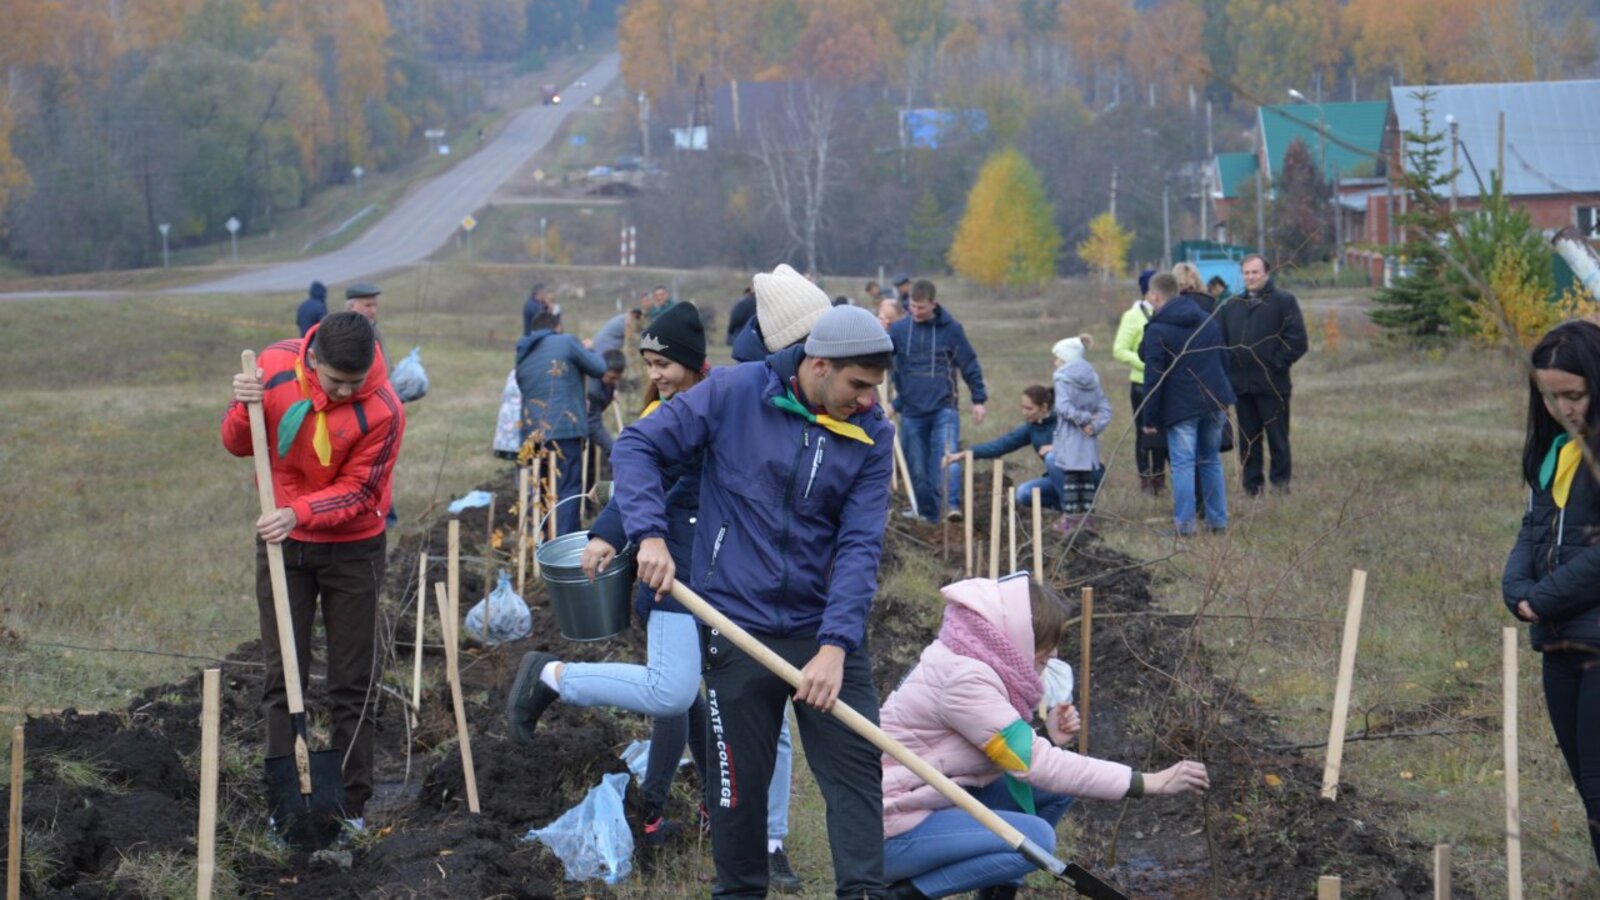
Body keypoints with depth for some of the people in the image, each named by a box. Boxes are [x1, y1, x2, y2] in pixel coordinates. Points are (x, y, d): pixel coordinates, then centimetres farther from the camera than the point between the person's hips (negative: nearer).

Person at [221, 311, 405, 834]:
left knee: (352, 684, 4)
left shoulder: (382, 411, -23)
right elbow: (238, 445, -1)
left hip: (351, 549, -2)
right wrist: (245, 410, -23)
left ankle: (352, 805, 12)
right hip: (281, 543, 3)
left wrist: (299, 513, -31)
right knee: (282, 677, 4)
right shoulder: (275, 367, -14)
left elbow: (358, 492, -16)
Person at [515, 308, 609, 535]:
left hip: (532, 433, 6)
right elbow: (599, 368, 5)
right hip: (564, 429, -6)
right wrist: (589, 350, 24)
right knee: (568, 491, -5)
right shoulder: (566, 342, -2)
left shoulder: (523, 355, 16)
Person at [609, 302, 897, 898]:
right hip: (740, 628, -2)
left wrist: (836, 646, -19)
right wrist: (649, 535, -17)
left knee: (857, 771, -2)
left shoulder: (871, 434, -2)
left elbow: (861, 545, -9)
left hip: (826, 630, 2)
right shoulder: (733, 394, -9)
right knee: (740, 782, 8)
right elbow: (637, 446, -3)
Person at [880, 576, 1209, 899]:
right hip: (890, 832, -9)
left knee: (1055, 786, 4)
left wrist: (1048, 741, -10)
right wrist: (1150, 783, -23)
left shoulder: (968, 661, 6)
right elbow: (1036, 766, -24)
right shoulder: (964, 679, -23)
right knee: (1034, 839, -24)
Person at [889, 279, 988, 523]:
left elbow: (970, 365, 7)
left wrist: (978, 400, 7)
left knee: (948, 455, -23)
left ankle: (952, 505, -31)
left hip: (944, 407, -2)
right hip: (911, 410, 2)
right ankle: (929, 515, 16)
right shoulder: (898, 329, 1)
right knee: (918, 469, 5)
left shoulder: (951, 329, 0)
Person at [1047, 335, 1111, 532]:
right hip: (1089, 440, 6)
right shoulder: (1092, 379, 11)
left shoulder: (1063, 379, -8)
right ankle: (1087, 517, 15)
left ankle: (1071, 518, 0)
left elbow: (1063, 406, -22)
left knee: (1069, 478, 0)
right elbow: (1105, 408, 5)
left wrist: (1082, 419, -17)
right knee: (1088, 477, 12)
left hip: (1070, 436, -6)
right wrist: (1095, 425, -5)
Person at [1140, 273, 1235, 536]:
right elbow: (1224, 362, 17)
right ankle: (1218, 520, 14)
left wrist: (1149, 418, -7)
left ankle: (1185, 523, -5)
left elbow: (1154, 377, -12)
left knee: (1183, 464, -2)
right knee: (1211, 461, 14)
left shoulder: (1157, 330, -10)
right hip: (1215, 403, 6)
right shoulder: (1209, 321, 11)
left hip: (1181, 406, -6)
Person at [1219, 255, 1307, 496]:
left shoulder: (1284, 302, -1)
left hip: (1272, 383, -4)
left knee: (1277, 437, 0)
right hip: (1241, 384, 5)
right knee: (1248, 439, 8)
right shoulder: (1231, 306, 14)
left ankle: (1280, 481, 8)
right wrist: (1227, 369, 1)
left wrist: (1277, 364, -11)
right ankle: (1252, 485, 13)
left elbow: (1297, 340, -7)